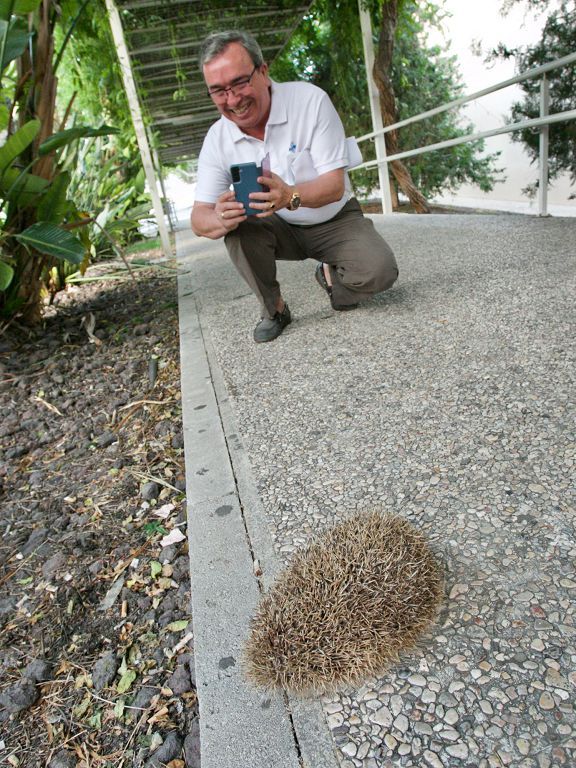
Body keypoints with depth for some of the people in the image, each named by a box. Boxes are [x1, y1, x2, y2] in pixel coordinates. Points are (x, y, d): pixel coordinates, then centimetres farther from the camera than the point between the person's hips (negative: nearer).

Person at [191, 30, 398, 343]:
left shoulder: (310, 100, -18)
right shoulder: (217, 139, -11)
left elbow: (334, 185, -23)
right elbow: (199, 218, -16)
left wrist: (291, 196, -45)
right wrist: (221, 219, -42)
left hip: (335, 221, -2)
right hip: (280, 229, 2)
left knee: (379, 272, -27)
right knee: (238, 224, -29)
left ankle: (330, 275, 9)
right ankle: (273, 309, -6)